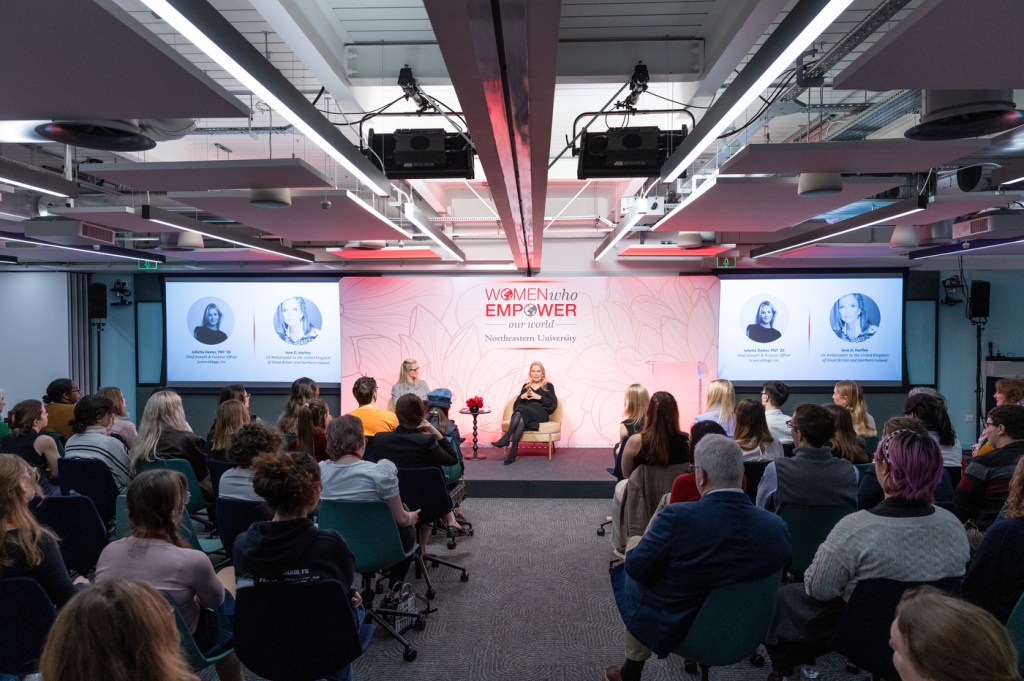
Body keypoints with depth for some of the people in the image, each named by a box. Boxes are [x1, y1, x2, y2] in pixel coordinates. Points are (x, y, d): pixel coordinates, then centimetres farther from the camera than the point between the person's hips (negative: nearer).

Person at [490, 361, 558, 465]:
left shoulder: (548, 386, 15)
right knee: (521, 420, -38)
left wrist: (539, 397, -9)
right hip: (525, 415, 3)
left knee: (520, 410, -36)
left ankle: (506, 438, -41)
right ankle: (512, 453, -47)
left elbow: (553, 404, 3)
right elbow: (516, 405, 20)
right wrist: (522, 397, -2)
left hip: (541, 414, -3)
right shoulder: (525, 386, 25)